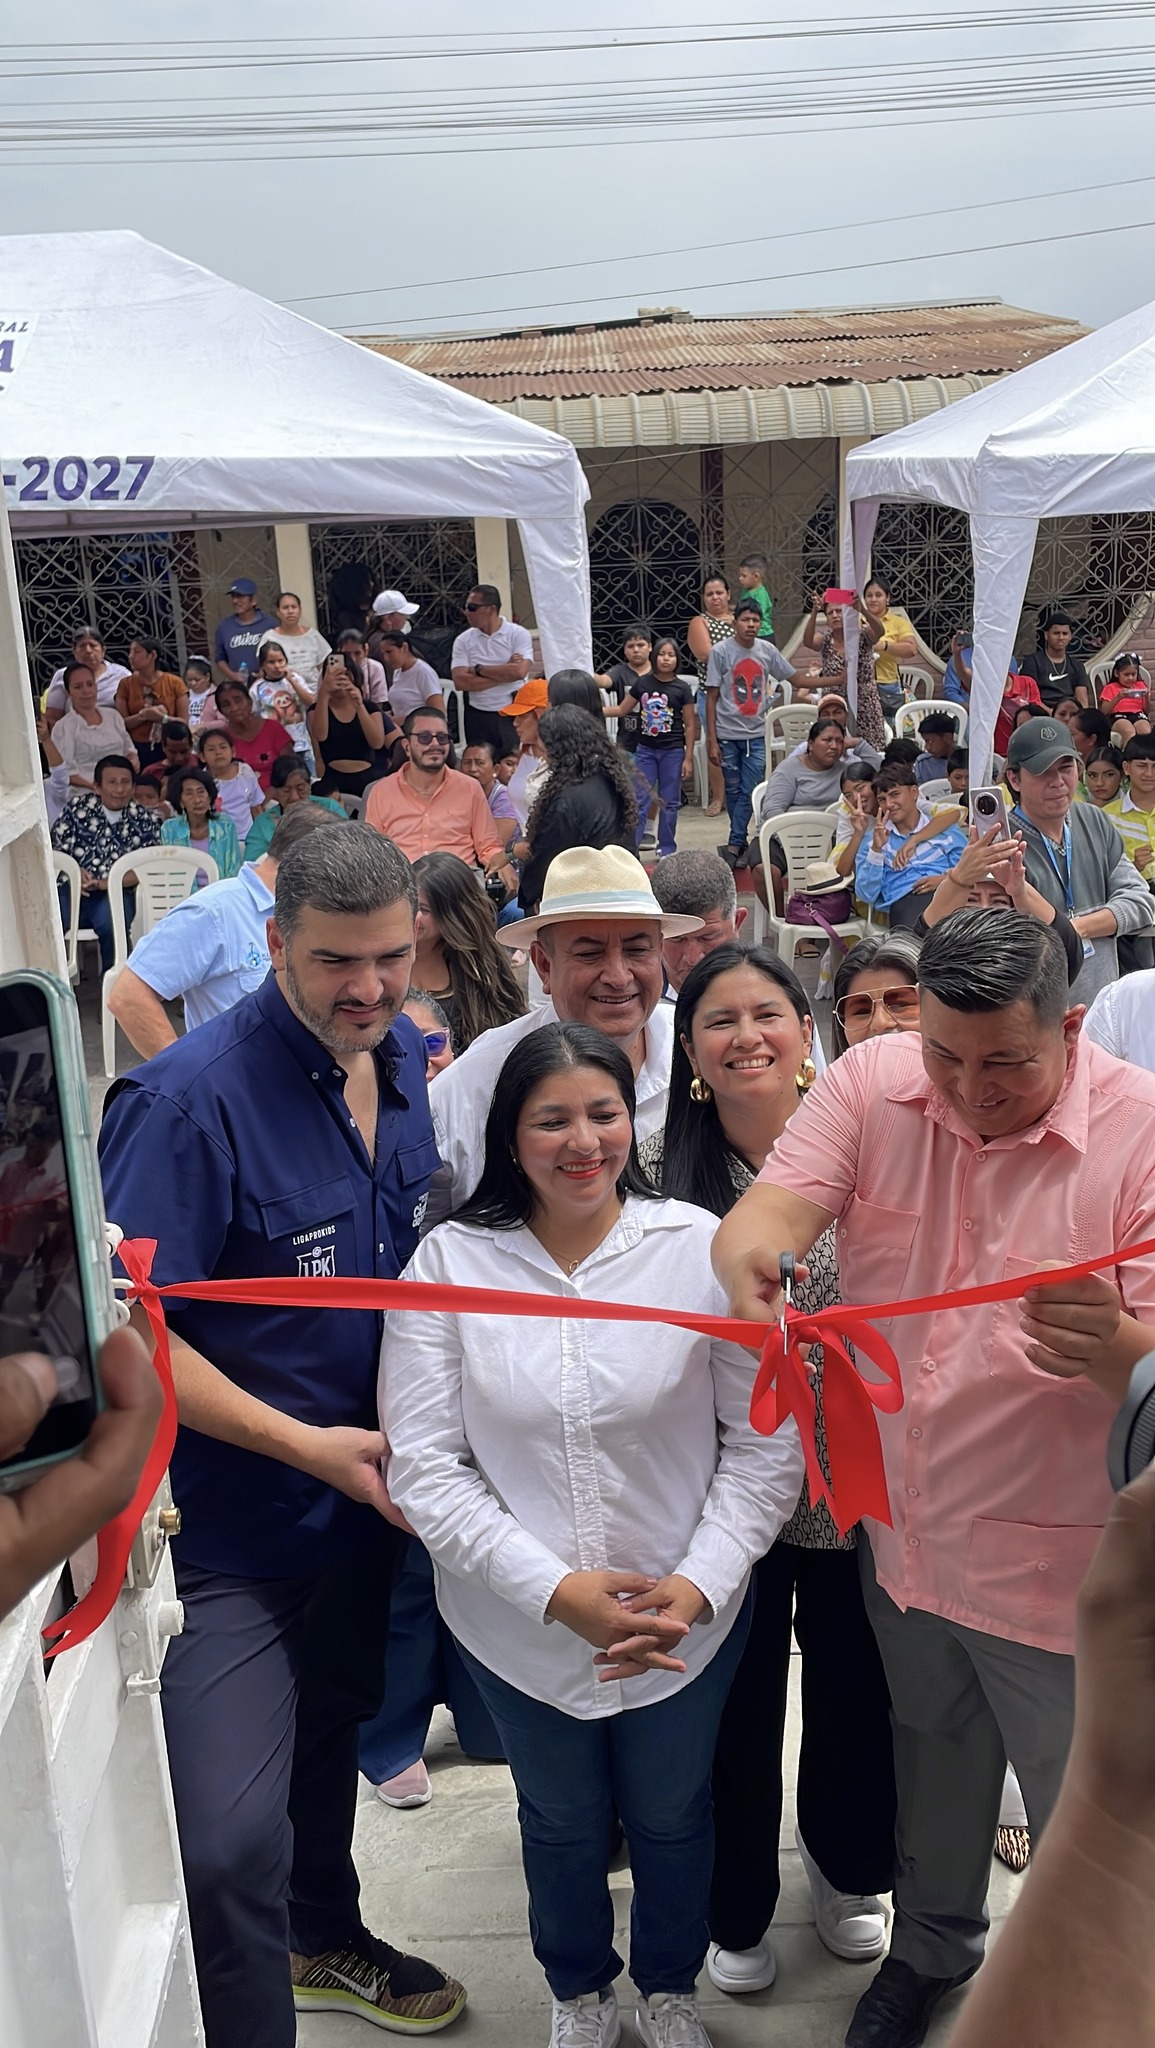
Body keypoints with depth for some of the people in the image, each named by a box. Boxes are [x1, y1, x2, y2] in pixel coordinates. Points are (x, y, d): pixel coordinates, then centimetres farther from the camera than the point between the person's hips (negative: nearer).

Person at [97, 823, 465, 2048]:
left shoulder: (406, 1057, -3)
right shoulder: (189, 1098, -26)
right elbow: (128, 1327, -24)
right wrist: (304, 1445, -22)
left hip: (365, 1488, 7)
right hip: (232, 1522, -7)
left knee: (330, 1729, 28)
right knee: (230, 1841, -8)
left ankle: (322, 1937, 54)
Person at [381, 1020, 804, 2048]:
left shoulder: (702, 1248, -15)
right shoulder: (449, 1261, -13)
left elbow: (765, 1444, -9)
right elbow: (423, 1464, -14)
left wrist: (700, 1583, -19)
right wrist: (555, 1589, -20)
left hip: (688, 1619, 0)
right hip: (517, 1625, 0)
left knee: (672, 1817, 23)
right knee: (562, 1823, 24)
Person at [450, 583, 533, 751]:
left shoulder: (518, 634, -4)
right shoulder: (463, 640, 3)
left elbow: (519, 672, -19)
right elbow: (461, 681, -10)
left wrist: (478, 669, -10)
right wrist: (505, 672, -12)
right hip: (478, 716, 3)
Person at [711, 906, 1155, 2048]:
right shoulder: (872, 1082, -10)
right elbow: (773, 1206, -21)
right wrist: (753, 1257, -45)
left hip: (1057, 1559, -4)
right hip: (901, 1524, 4)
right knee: (933, 1760, 28)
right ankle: (932, 1942, 56)